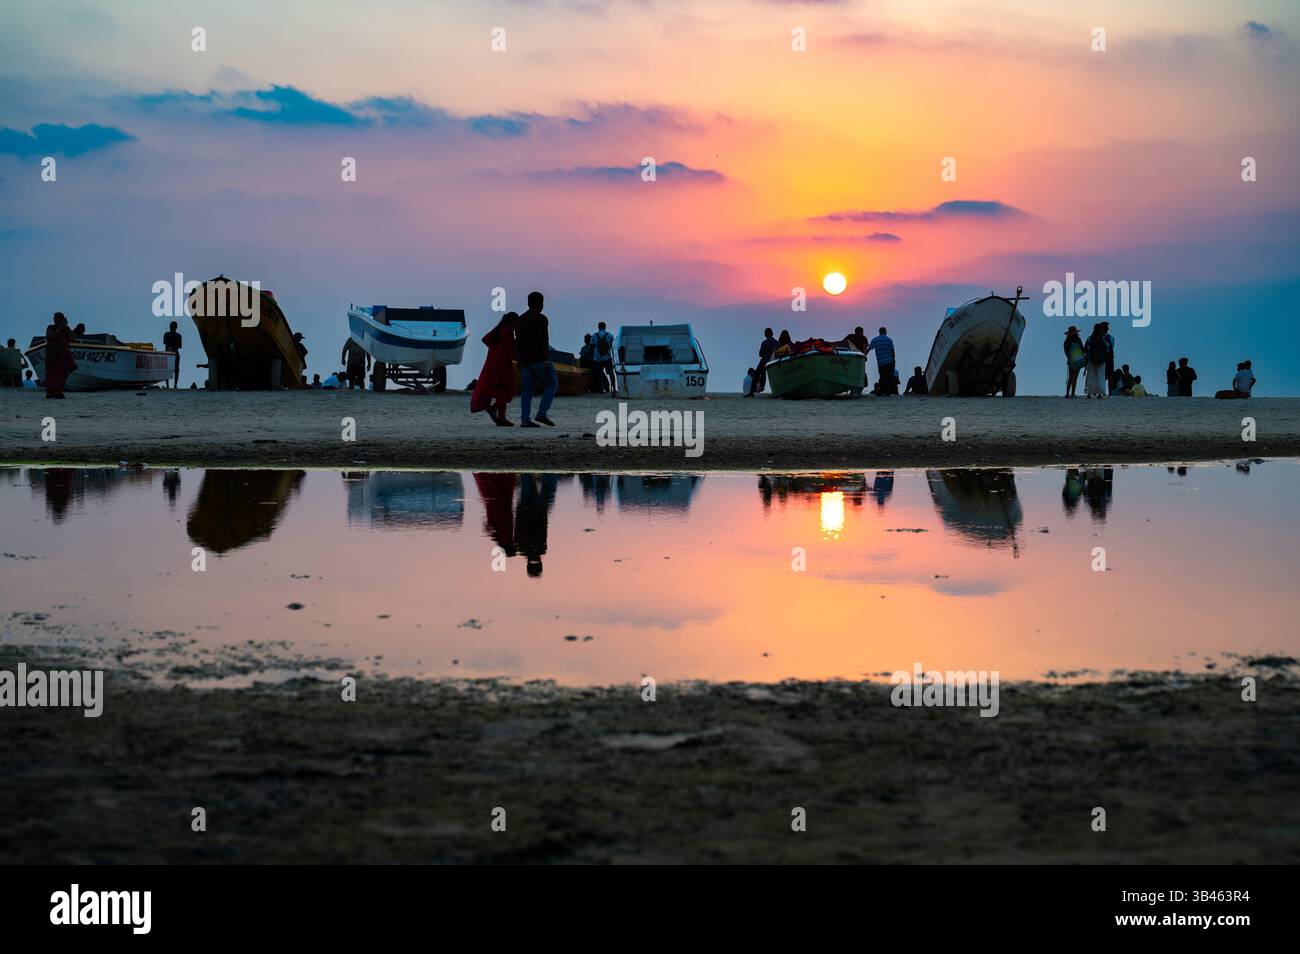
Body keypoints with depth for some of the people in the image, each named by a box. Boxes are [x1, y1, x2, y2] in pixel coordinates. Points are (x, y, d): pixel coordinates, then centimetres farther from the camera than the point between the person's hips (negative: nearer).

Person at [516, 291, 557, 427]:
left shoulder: (520, 320, 12)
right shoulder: (541, 319, -10)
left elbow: (517, 343, 14)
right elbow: (544, 341, -17)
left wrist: (519, 361, 20)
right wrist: (547, 361, -19)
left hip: (525, 359, 7)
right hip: (539, 358, -7)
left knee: (528, 389, 6)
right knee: (552, 383, 5)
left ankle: (525, 420, -2)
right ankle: (541, 414, -6)